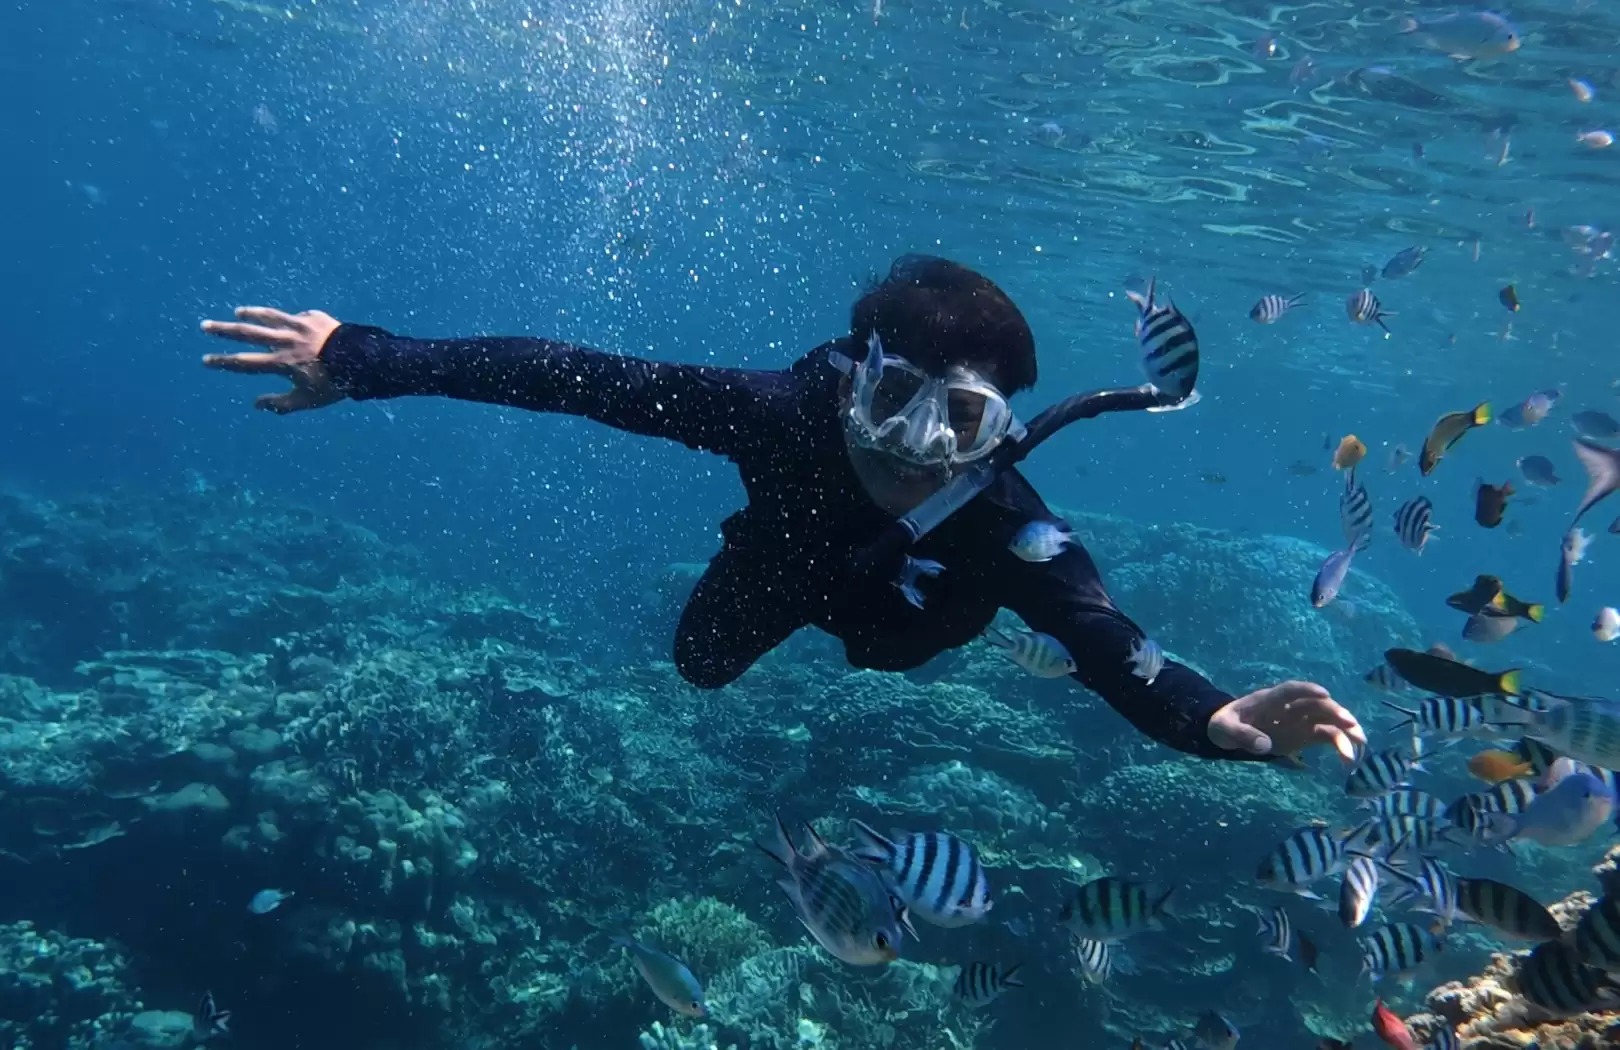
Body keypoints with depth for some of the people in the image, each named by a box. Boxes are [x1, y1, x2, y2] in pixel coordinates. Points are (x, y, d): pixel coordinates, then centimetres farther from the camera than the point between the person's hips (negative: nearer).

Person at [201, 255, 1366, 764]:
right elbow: (583, 377, -44)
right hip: (789, 557, 1)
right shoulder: (791, 413, -44)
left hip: (895, 614, 0)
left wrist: (1216, 717, -78)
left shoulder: (1005, 523, -45)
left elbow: (1110, 644, -56)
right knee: (700, 662, 24)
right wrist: (364, 360, -46)